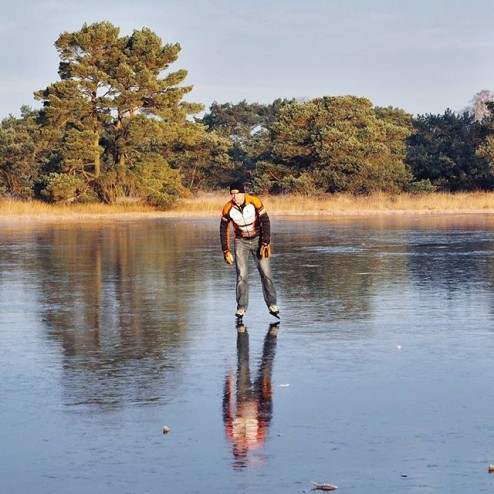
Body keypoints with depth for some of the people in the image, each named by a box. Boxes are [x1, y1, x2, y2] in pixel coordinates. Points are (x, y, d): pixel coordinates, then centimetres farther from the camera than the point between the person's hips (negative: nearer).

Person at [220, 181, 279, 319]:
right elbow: (223, 230, -3)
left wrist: (265, 244, -18)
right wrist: (226, 251, -6)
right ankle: (241, 307, -1)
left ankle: (272, 304, 3)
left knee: (265, 272, -6)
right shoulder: (228, 208, -14)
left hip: (258, 239, -1)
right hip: (241, 241, 1)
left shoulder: (255, 202, -19)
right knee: (241, 274, -7)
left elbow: (265, 222, -13)